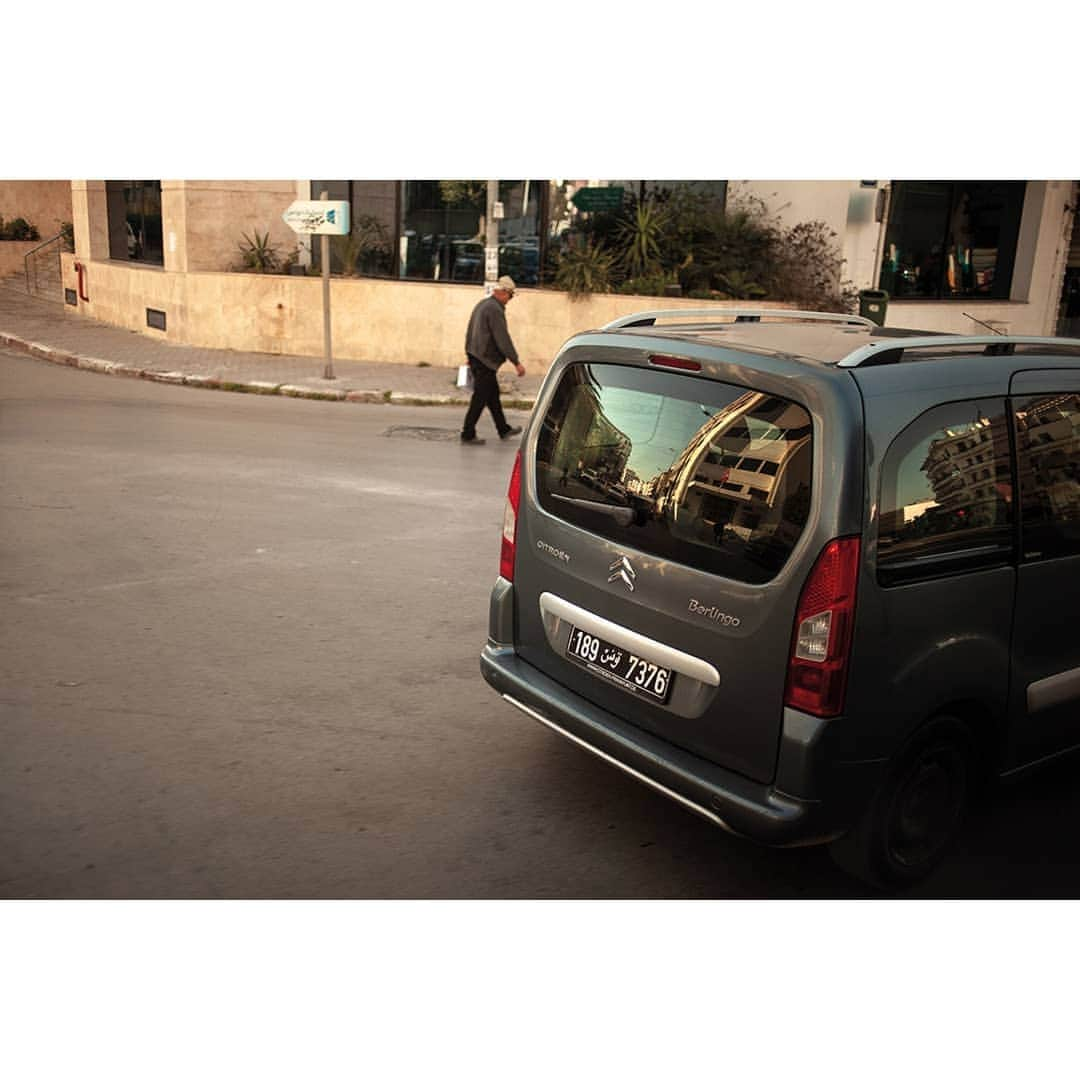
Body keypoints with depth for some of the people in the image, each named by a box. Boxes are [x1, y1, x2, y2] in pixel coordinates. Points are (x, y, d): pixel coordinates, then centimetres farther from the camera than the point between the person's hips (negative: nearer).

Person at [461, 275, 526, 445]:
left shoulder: (482, 304, 13)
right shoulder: (495, 309, -18)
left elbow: (471, 332, 21)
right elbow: (503, 339, -21)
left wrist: (471, 356, 28)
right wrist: (516, 362, -18)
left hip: (476, 356, 10)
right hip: (486, 359, -10)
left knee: (493, 395, 17)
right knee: (480, 398, -3)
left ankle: (504, 430, 27)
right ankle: (468, 434, 2)